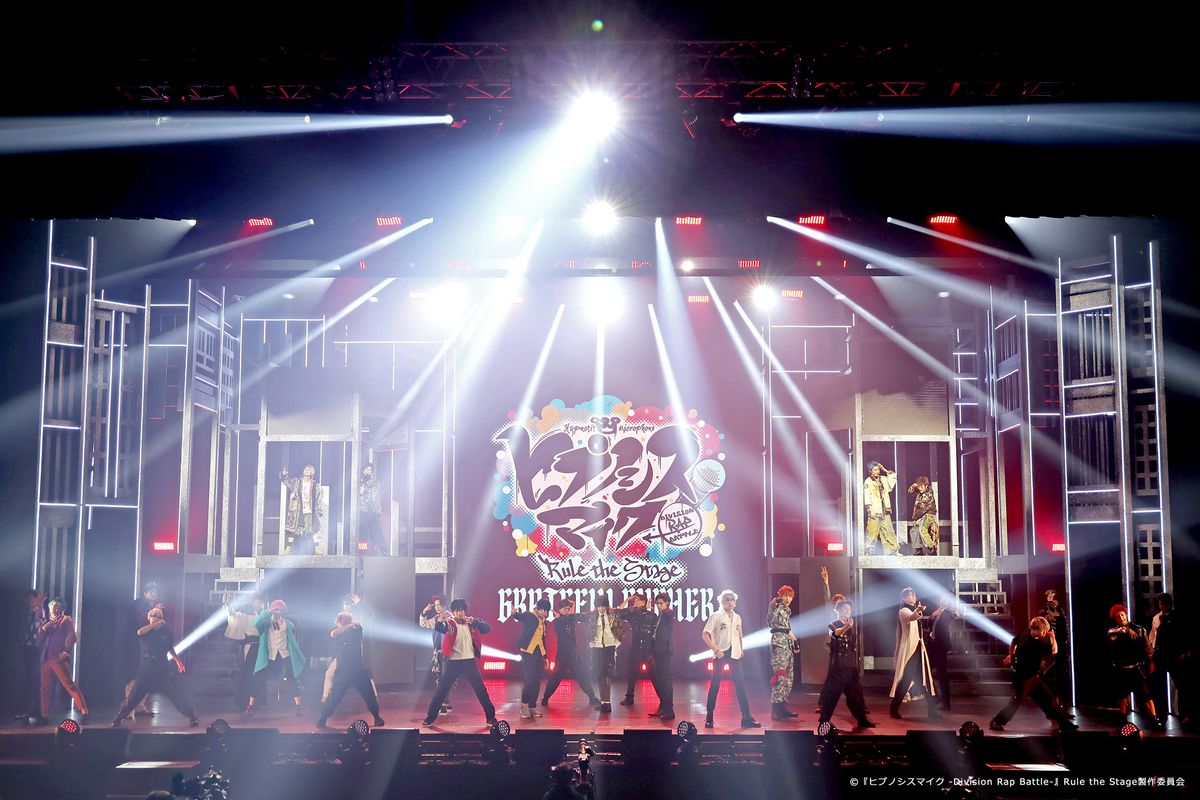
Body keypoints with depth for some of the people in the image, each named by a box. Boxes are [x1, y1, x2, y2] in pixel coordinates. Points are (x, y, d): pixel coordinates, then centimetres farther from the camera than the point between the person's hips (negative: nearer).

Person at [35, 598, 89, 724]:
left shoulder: (66, 620, 6)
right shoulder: (46, 623, 22)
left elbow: (72, 636, -6)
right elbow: (39, 641, 14)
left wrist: (66, 651, -15)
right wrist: (43, 629, -1)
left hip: (59, 658, -6)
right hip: (45, 659, 6)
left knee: (70, 685, -12)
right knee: (45, 688, 6)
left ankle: (84, 711, -14)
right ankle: (43, 715, 14)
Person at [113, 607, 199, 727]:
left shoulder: (166, 631, 4)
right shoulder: (146, 630, 0)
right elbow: (139, 632, -26)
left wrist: (178, 661, 17)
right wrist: (155, 624, -28)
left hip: (163, 669, 1)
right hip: (147, 669, -1)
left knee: (177, 693, -5)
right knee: (134, 695, 0)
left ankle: (192, 717, 0)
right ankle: (117, 719, 15)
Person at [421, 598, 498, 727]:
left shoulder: (471, 623, 4)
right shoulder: (449, 623, -3)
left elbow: (487, 629, -6)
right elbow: (439, 628, -24)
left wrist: (475, 622, -22)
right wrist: (440, 620, -47)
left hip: (469, 661, 2)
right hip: (453, 662, -2)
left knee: (481, 690, 3)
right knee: (441, 690, 1)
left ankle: (491, 717, 13)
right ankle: (430, 717, 11)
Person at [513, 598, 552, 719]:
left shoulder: (543, 621, 15)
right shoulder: (529, 616, -4)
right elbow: (519, 617, -23)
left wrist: (545, 657, 21)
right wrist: (515, 614, -46)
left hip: (539, 654, 7)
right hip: (528, 652, -7)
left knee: (537, 682, 6)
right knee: (529, 680, -12)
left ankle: (532, 707, 14)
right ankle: (524, 706, 1)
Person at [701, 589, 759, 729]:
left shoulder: (737, 618, 14)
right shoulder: (716, 616, -2)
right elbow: (705, 635, -8)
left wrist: (741, 649, 9)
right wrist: (715, 650, -14)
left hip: (734, 654, 5)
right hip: (721, 653, -4)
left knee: (740, 683, -1)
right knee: (715, 684, -1)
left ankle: (746, 717, -1)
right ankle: (709, 717, 6)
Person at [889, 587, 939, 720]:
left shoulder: (913, 610, 17)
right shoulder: (904, 611, -12)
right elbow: (911, 617, -40)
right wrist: (917, 610, -58)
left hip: (917, 648, 9)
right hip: (909, 649, -9)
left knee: (925, 679, 5)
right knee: (906, 679, -9)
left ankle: (932, 710, 6)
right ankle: (894, 709, -1)